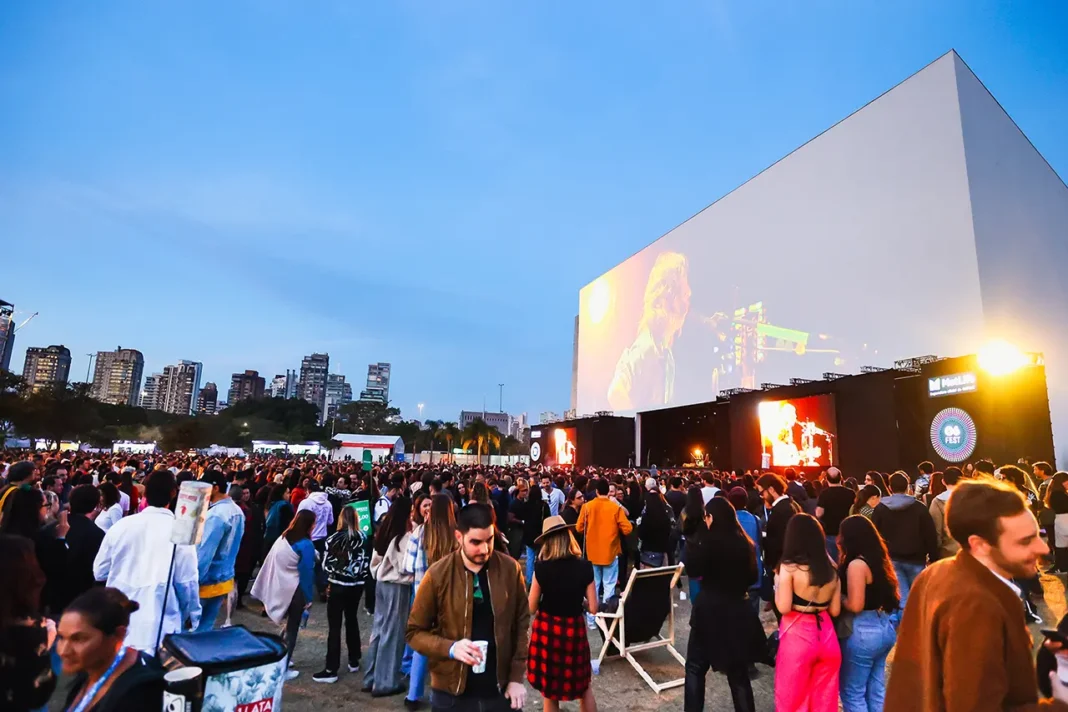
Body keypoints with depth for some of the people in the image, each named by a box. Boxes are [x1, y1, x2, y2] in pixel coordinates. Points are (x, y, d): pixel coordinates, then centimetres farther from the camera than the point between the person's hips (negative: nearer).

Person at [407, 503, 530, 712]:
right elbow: (414, 631, -5)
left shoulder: (510, 569, -8)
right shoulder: (437, 575, -13)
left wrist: (517, 677, -2)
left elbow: (522, 624, 1)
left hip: (501, 689, 1)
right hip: (451, 691, -1)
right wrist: (450, 648, -19)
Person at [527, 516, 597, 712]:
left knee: (549, 690, 18)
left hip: (547, 630, -1)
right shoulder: (584, 567, -11)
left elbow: (531, 608, -8)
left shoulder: (541, 567, -15)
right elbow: (593, 608, -7)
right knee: (583, 686, 22)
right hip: (574, 630, 1)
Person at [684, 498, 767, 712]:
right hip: (739, 611, 5)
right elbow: (752, 577, 11)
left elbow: (692, 567, -11)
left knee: (695, 667, 11)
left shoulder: (711, 541, -15)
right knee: (739, 673, 16)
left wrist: (692, 540, -6)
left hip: (710, 611, -5)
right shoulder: (745, 543, 2)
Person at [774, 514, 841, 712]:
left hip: (797, 636, -5)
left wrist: (777, 583, -1)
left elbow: (783, 607, -17)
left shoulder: (789, 567, -14)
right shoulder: (831, 568, 3)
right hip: (826, 635, 5)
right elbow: (835, 610, 6)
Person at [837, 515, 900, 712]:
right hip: (885, 628, 9)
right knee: (876, 690, 19)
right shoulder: (879, 559, 4)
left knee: (852, 692, 7)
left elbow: (855, 605, -24)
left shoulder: (857, 564, -21)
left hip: (863, 633, -9)